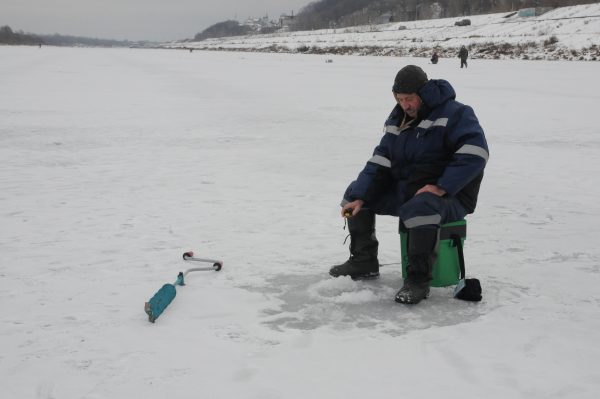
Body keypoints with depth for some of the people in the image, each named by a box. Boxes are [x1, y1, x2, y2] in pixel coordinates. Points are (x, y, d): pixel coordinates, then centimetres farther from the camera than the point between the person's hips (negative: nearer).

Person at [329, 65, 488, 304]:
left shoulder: (454, 113, -13)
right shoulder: (398, 120, 10)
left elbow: (475, 152, -26)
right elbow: (380, 162, 6)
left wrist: (442, 187, -31)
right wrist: (360, 197, -6)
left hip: (449, 197, -8)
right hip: (403, 190, 8)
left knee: (420, 207, -42)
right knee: (354, 192, 9)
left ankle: (419, 279, -27)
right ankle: (364, 262, 16)